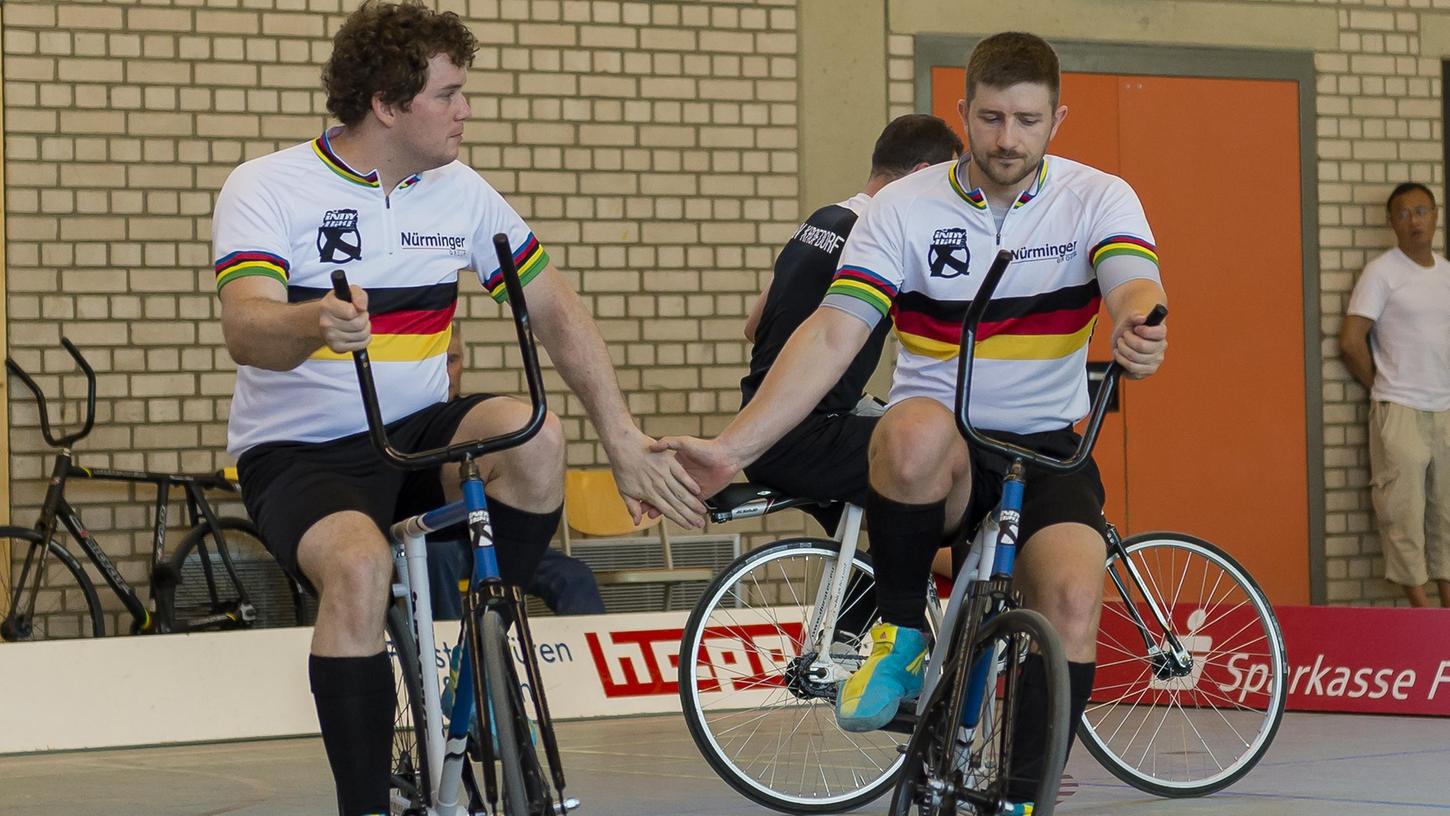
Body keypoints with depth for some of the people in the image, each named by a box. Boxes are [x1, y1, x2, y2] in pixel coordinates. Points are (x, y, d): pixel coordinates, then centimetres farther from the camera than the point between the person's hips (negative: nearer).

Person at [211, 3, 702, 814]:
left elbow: (556, 309, 6)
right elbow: (246, 330, -26)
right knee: (359, 562, -35)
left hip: (416, 435, 4)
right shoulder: (266, 188, -11)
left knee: (533, 434, -27)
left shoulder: (459, 190, 2)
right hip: (297, 452, -4)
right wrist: (314, 325, -50)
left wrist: (624, 439, -3)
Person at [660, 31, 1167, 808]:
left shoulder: (1098, 198, -4)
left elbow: (1137, 287, -24)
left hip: (1047, 454, 1)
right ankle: (899, 635, -16)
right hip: (935, 461, -1)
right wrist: (731, 447, -25)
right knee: (917, 428, -38)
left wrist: (1141, 328, -51)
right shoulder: (905, 207, -5)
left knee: (1073, 598, -29)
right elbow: (831, 335, -13)